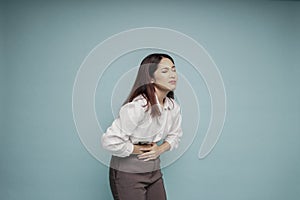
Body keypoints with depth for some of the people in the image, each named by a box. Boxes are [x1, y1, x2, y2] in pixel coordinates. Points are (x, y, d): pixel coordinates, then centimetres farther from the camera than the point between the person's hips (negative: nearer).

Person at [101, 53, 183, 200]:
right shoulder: (137, 107, -27)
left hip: (155, 171, 7)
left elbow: (175, 134, 13)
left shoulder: (173, 107, -4)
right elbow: (110, 141, -29)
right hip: (127, 173, -7)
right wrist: (140, 149, -16)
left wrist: (161, 149, -6)